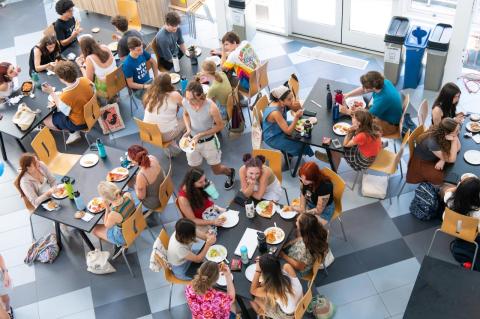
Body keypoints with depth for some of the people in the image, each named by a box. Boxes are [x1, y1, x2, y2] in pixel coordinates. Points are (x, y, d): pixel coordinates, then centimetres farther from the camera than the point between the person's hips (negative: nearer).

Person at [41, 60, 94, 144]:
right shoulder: (85, 80, -21)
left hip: (79, 123, -6)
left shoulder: (65, 96, -37)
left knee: (46, 120, 10)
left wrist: (51, 92, -16)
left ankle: (73, 132, 15)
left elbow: (62, 110, -15)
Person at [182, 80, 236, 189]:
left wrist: (201, 135, -24)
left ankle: (230, 172, 53)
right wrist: (188, 129, -15)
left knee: (217, 170, 18)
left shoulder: (211, 107, -32)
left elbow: (220, 126, -16)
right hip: (192, 140, 3)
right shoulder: (186, 102, -21)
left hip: (209, 142, -3)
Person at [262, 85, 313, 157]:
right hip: (273, 138, -8)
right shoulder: (275, 112, -38)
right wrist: (296, 117, -41)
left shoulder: (280, 103, -15)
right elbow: (288, 131, -33)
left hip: (280, 128, 8)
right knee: (300, 144, -8)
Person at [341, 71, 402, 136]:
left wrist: (347, 111, -21)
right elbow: (363, 89, 2)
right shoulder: (383, 82, -16)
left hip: (389, 124, -9)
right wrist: (348, 95, -4)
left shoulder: (383, 99, -39)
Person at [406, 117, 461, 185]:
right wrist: (454, 140, -38)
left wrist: (443, 160, -25)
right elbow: (451, 159, -31)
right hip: (423, 161, -6)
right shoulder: (432, 142, -39)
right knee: (438, 178, -24)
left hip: (436, 158, 6)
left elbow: (458, 148, -11)